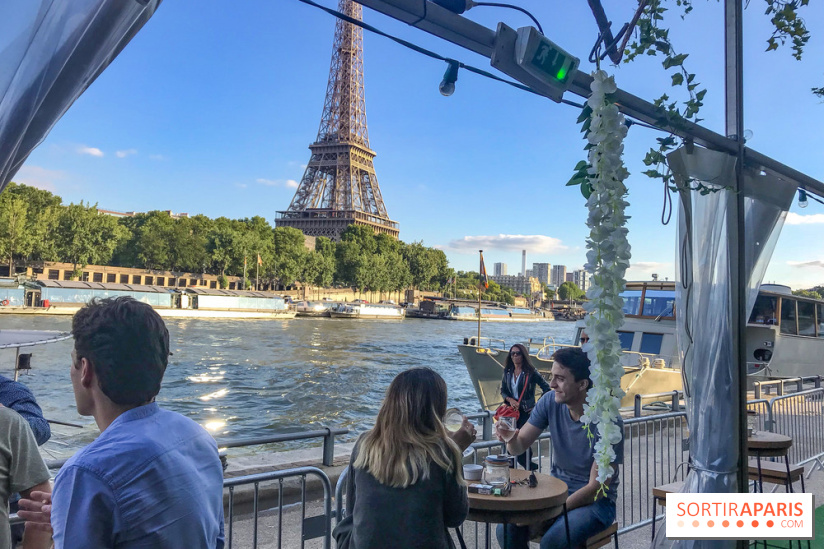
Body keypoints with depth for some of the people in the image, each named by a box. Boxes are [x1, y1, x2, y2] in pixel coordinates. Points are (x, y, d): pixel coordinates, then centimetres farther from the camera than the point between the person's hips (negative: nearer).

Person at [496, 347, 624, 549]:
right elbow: (519, 446, -2)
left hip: (595, 502, -4)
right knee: (507, 529, -19)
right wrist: (511, 437, -27)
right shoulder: (551, 402, -7)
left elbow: (596, 488, -19)